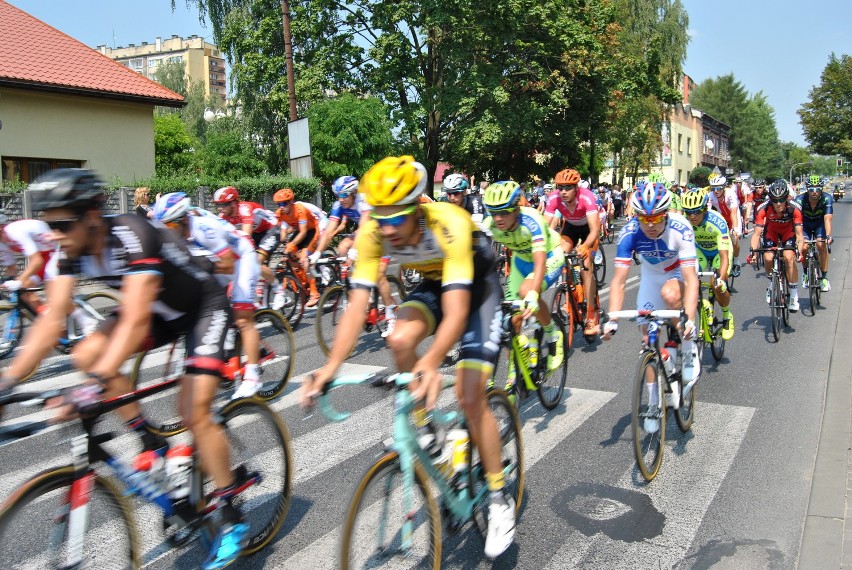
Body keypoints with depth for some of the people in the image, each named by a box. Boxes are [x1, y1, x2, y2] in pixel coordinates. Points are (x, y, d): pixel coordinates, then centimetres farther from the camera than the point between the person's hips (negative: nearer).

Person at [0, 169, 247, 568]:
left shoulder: (132, 237, -34)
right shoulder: (69, 252, -12)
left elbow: (135, 319, -43)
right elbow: (51, 319, -16)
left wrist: (97, 385, -52)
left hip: (204, 307, -7)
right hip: (163, 311, 7)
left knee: (194, 413, -16)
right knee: (87, 355, -13)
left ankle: (232, 520, 0)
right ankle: (153, 444, 4)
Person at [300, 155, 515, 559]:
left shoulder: (449, 225, -39)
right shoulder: (373, 234, -25)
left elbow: (456, 311, -46)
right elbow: (357, 305, -28)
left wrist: (431, 363, -63)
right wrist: (331, 366, -41)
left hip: (475, 283, -4)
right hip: (432, 281, 5)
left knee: (469, 396, -12)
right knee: (400, 341, -27)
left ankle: (499, 497, 6)